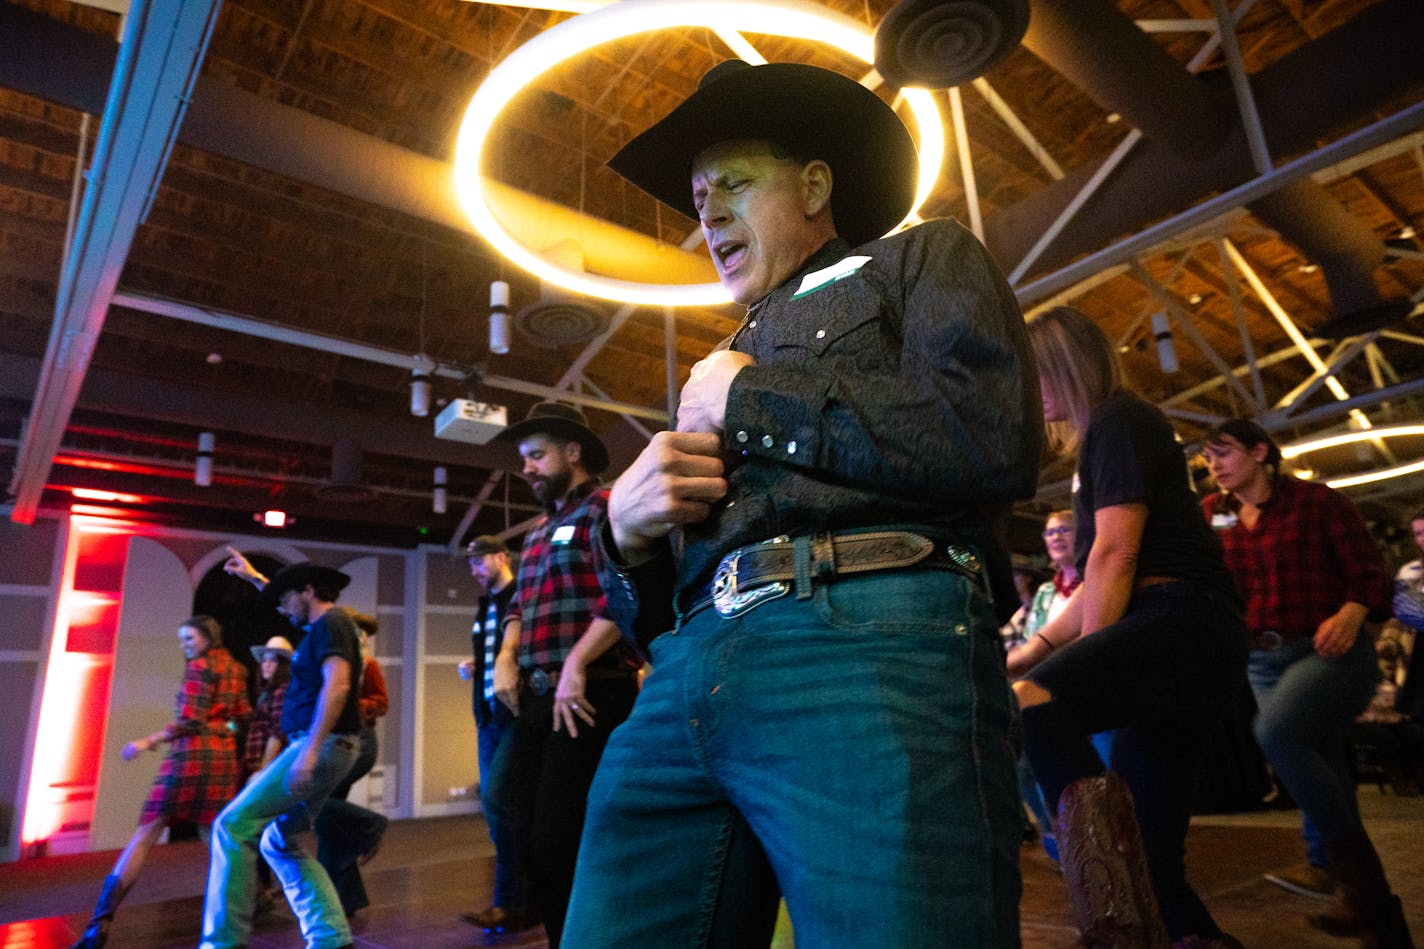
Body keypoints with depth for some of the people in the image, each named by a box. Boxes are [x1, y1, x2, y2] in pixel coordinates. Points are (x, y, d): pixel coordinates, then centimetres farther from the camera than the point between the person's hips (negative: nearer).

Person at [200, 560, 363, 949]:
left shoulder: (330, 623, -12)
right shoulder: (324, 624, 18)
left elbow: (337, 685, -25)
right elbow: (293, 599, 41)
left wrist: (311, 749, -29)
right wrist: (253, 577, 45)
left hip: (322, 745, -10)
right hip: (324, 747, 10)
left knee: (232, 826, -5)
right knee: (283, 843, 13)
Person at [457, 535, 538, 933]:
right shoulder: (484, 608, 18)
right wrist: (470, 668, 7)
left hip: (516, 714, -8)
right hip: (490, 716, 8)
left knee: (497, 799, -13)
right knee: (499, 804, 9)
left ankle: (512, 902, -1)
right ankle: (517, 899, 19)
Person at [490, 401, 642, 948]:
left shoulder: (605, 508, -6)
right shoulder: (539, 530, 20)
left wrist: (576, 665, -21)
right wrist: (506, 657, 7)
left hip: (588, 697, -8)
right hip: (535, 700, 9)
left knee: (558, 843, -8)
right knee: (531, 843, 12)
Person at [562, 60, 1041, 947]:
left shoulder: (922, 260, 17)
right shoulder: (726, 362, 31)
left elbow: (993, 436, -8)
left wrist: (748, 401, 1)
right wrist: (625, 529, 4)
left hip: (872, 637, -5)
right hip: (685, 673, 6)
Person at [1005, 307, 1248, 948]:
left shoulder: (1118, 421, -1)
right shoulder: (1104, 437, 28)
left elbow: (1115, 556, -13)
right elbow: (1099, 582, 27)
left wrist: (1088, 670, -10)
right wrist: (1035, 649, 19)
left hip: (1180, 621, -11)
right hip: (1190, 643, 11)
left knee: (1030, 707, -36)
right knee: (1149, 857, 14)